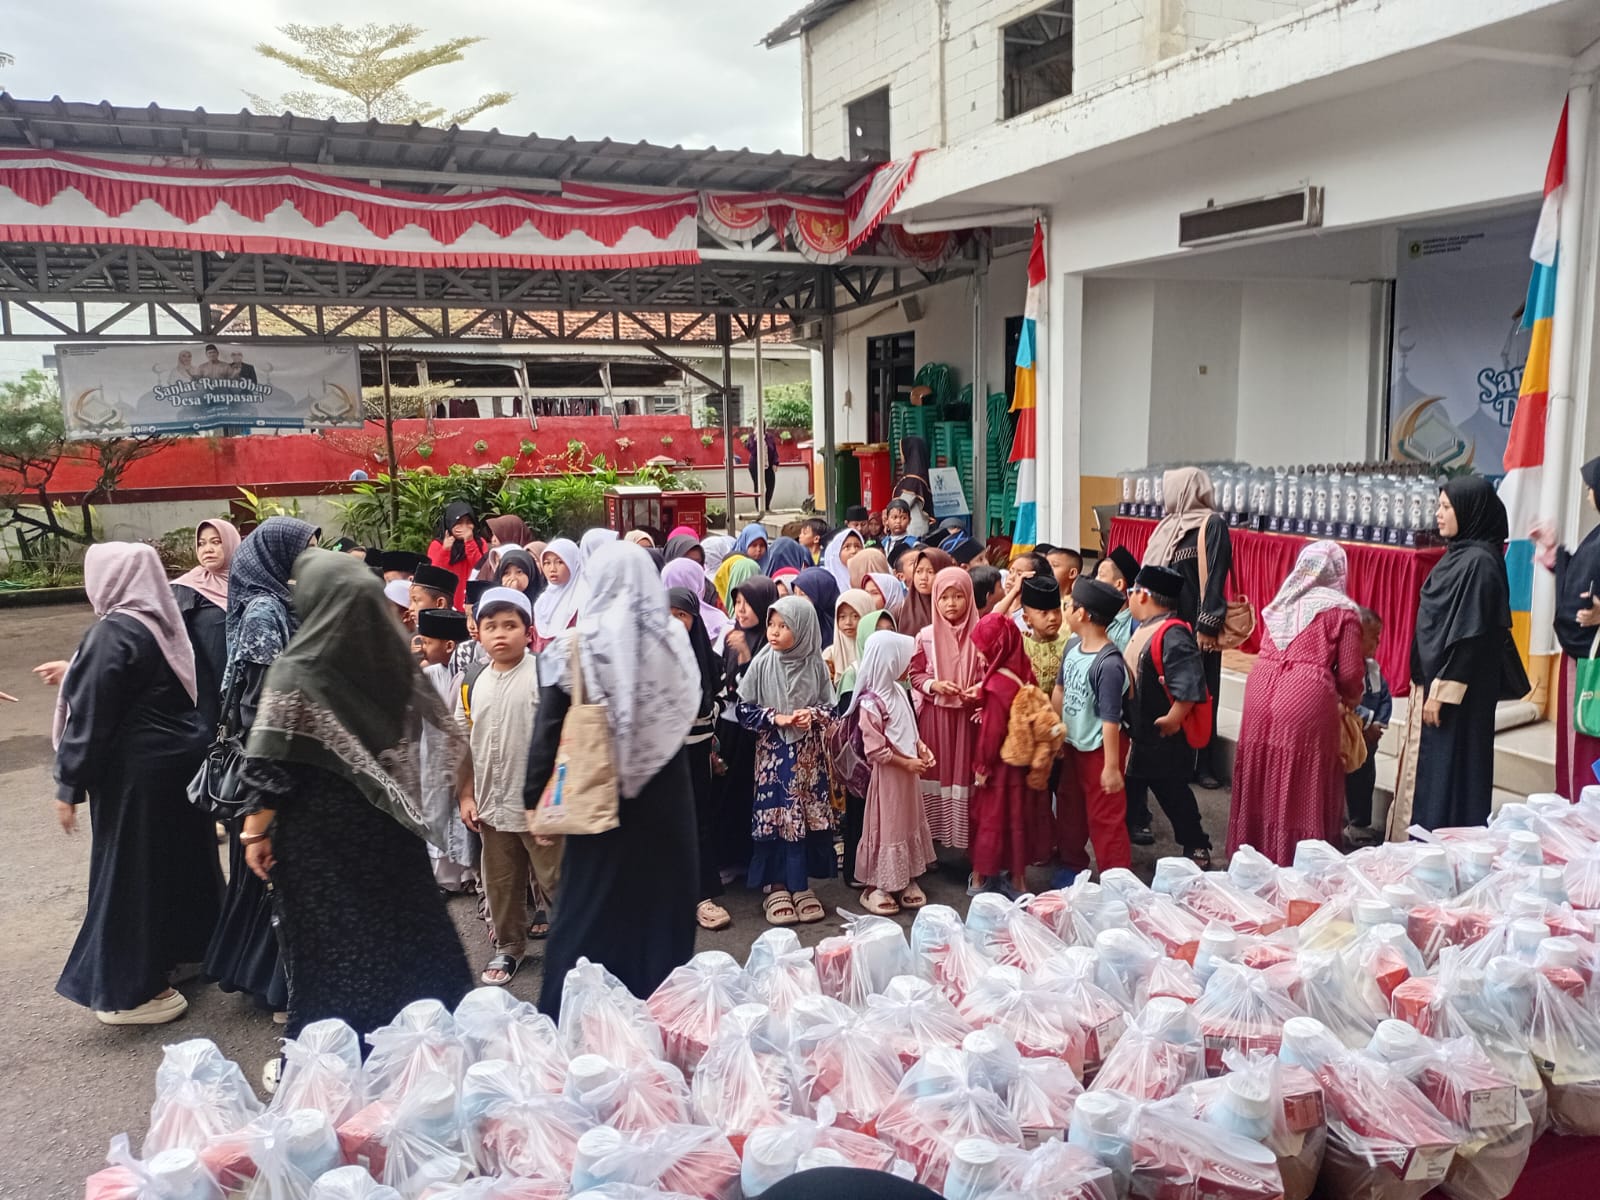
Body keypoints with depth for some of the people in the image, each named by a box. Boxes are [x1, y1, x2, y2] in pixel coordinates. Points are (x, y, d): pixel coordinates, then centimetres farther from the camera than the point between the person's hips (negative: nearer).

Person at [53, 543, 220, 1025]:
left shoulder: (113, 633, -19)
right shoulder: (164, 622, 6)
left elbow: (90, 717, -19)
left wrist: (69, 785, -12)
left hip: (137, 770, -8)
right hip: (181, 755, 8)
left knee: (130, 869, 1)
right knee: (177, 854, 20)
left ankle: (134, 989, 10)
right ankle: (184, 944, 35)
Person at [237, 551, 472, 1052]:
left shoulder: (297, 671, -16)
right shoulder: (394, 656, -2)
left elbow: (272, 765, -16)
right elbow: (438, 735, 5)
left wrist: (257, 830, -7)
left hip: (319, 830, -4)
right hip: (387, 823, 5)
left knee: (326, 945, 7)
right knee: (400, 926, 15)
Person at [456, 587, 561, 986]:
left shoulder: (544, 675, -11)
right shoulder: (471, 684, 4)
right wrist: (465, 795, 7)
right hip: (491, 803, 5)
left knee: (554, 878, 6)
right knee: (500, 883, 17)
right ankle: (508, 947, 35)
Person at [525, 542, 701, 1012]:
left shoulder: (576, 644, -11)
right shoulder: (674, 638, -4)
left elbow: (549, 727, -9)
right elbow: (688, 710, 5)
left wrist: (535, 797, -3)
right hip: (665, 794, 2)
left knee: (590, 909, 10)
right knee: (661, 903, 14)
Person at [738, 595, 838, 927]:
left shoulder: (815, 664, -2)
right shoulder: (762, 664, -6)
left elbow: (830, 705, 7)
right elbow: (744, 709, -3)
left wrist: (813, 715, -13)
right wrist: (776, 718, -15)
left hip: (808, 753, 2)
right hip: (773, 752, -2)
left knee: (807, 816, 5)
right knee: (774, 815, 0)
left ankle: (800, 883, 18)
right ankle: (776, 886, 12)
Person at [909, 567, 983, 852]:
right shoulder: (926, 636, -1)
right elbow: (915, 675, 7)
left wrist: (981, 689, -17)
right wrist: (934, 685, -11)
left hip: (968, 715, -1)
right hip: (934, 714, 1)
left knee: (964, 771, 4)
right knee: (935, 772, 7)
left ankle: (966, 837, 14)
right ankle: (932, 837, 17)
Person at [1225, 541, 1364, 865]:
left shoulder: (1281, 601, 18)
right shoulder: (1342, 609, 2)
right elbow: (1350, 672, -1)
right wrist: (1350, 699, 20)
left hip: (1261, 694, 5)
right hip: (1306, 704, -5)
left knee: (1262, 785, 15)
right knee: (1300, 792, 5)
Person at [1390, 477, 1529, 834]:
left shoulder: (1479, 562, -17)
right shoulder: (1459, 554, 11)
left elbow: (1470, 635, -21)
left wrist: (1442, 691, -20)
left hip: (1454, 689, -10)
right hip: (1435, 679, 10)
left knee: (1443, 773, -2)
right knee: (1425, 771, 15)